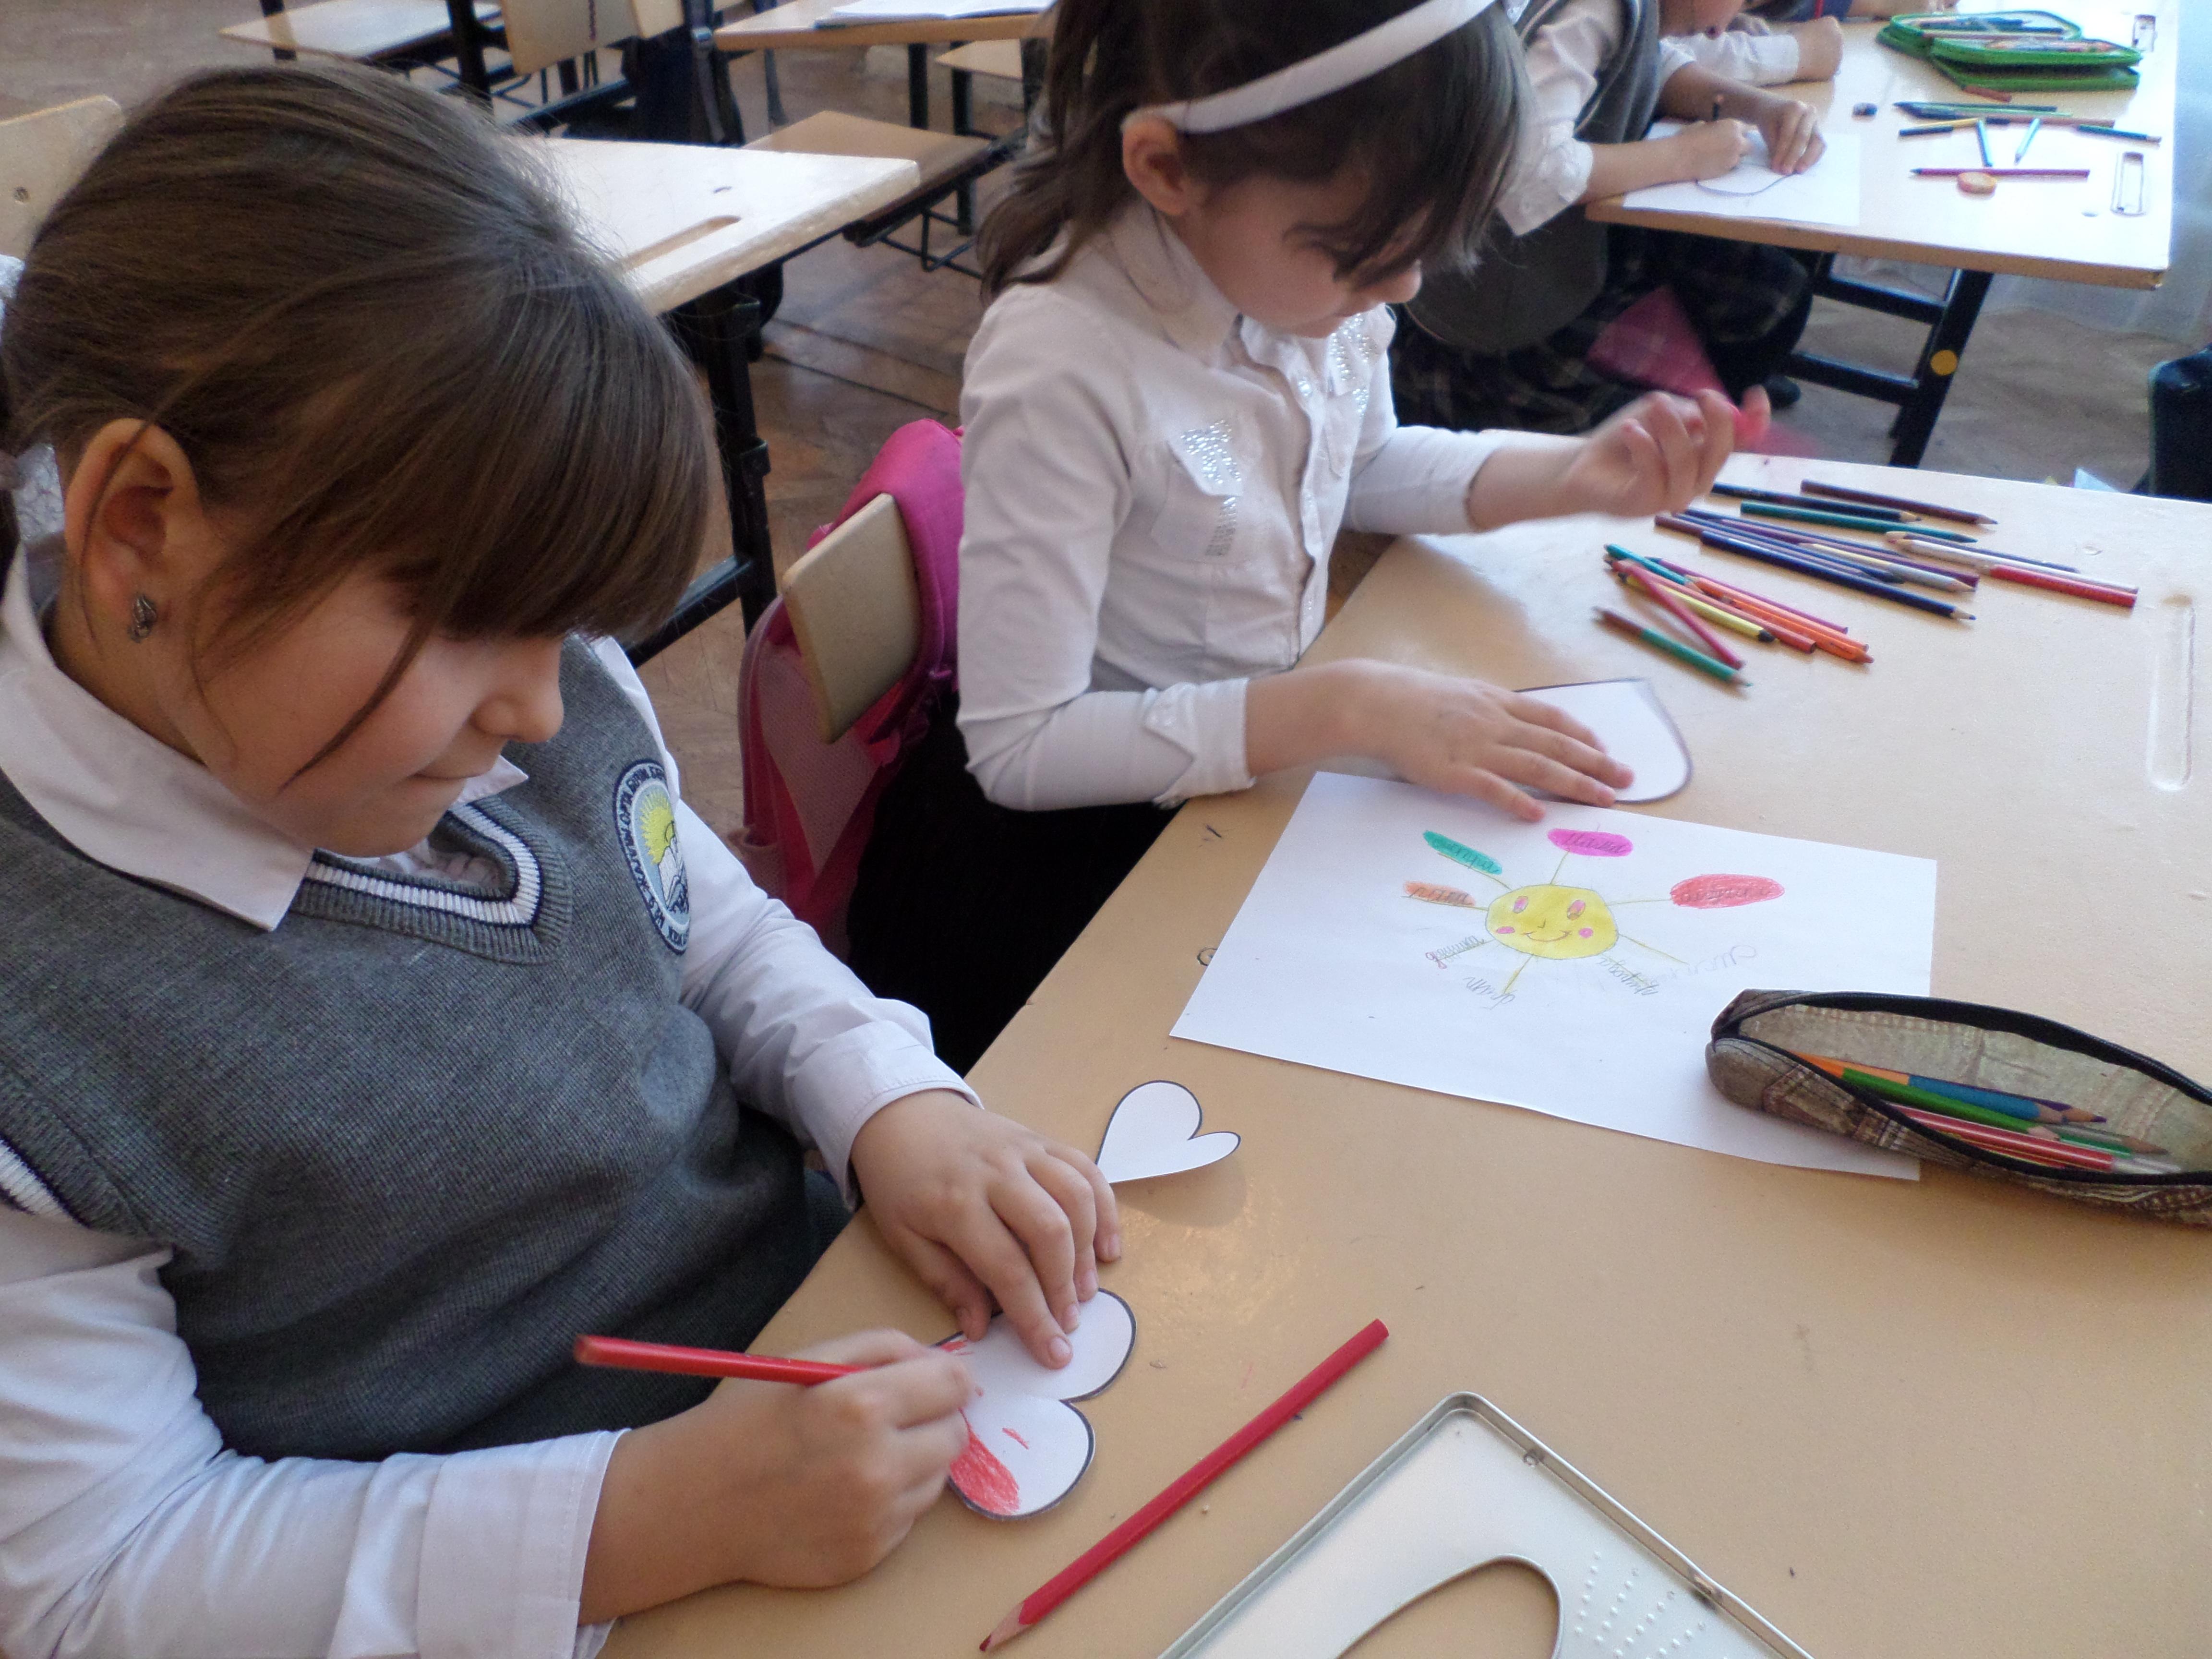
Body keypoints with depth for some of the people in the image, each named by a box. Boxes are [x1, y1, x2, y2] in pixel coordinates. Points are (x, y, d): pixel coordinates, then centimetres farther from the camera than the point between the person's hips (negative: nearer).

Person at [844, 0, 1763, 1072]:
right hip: (1073, 855, -6)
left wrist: (1569, 476, -7)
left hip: (1260, 766, 6)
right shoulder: (1063, 369, -30)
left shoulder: (1310, 264, -11)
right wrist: (1348, 709, -31)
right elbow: (1018, 746, -27)